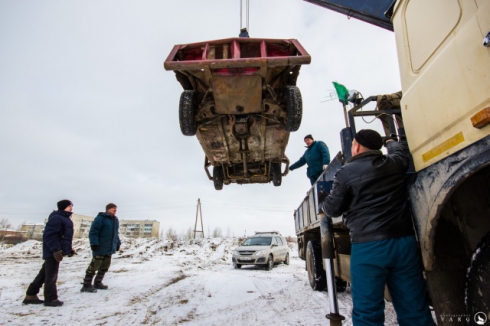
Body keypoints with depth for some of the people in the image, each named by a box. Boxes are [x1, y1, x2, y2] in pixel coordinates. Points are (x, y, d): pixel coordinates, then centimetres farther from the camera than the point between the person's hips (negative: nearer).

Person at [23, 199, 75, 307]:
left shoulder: (65, 219, 17)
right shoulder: (56, 218, -16)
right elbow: (49, 235, -23)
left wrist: (69, 249, 22)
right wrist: (56, 249, -26)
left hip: (56, 251, 11)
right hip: (53, 252, -11)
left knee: (44, 274, 17)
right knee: (51, 275, -2)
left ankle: (31, 296, 28)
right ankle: (50, 299, 7)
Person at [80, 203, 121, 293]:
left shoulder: (115, 220, 14)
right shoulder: (100, 218, -12)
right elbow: (93, 232, -16)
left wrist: (118, 243, 20)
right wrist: (94, 243, -22)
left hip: (110, 249, 8)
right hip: (100, 248, -8)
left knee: (105, 267, 14)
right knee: (94, 266, -3)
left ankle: (97, 283, 26)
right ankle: (86, 285, 9)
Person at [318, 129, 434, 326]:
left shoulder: (346, 172, -5)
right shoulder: (395, 163, 9)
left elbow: (333, 209, -2)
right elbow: (401, 153, 34)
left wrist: (322, 200, 20)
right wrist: (390, 143, 55)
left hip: (368, 246, -5)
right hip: (404, 241, 5)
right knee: (414, 309, 14)